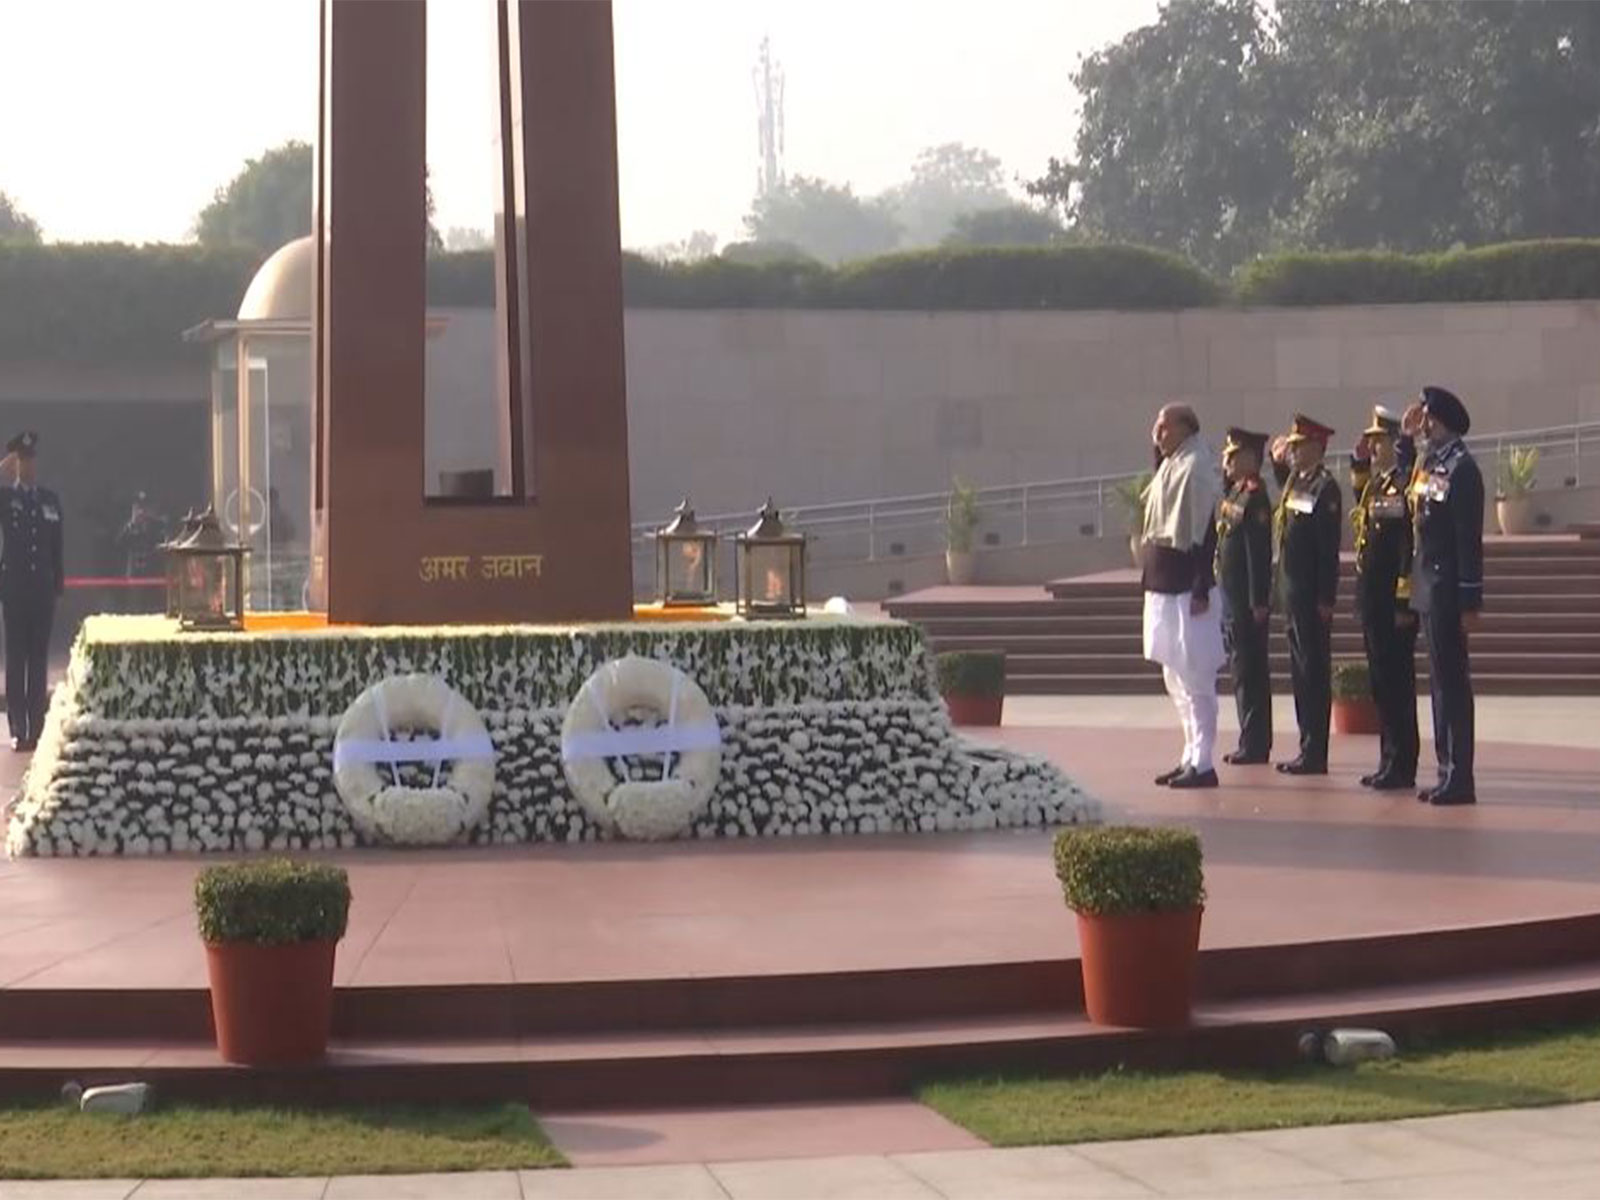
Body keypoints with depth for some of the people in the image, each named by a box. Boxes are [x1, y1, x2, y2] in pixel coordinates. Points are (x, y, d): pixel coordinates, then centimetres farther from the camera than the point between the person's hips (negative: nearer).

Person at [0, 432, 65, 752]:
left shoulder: (50, 499, 10)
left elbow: (57, 546, 11)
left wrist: (58, 585, 7)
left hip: (43, 587, 3)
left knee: (39, 657, 5)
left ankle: (37, 729, 8)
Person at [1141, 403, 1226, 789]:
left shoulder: (1197, 470, -14)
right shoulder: (1170, 468, 15)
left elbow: (1205, 532, -19)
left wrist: (1200, 590, -22)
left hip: (1185, 588, -10)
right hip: (1164, 585, 10)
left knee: (1194, 679, -6)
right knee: (1176, 678, 15)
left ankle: (1202, 764, -3)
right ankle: (1192, 757, 22)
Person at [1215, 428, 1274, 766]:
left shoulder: (1254, 496, -15)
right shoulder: (1235, 493, 13)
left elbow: (1259, 552, -19)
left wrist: (1258, 603, -20)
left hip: (1247, 601, -10)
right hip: (1232, 599, 10)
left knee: (1250, 672, -5)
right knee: (1244, 672, 13)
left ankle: (1255, 746, -1)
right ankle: (1253, 743, 20)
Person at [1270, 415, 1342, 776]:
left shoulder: (1325, 489, -13)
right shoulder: (1295, 482, 12)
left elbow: (1329, 549, -17)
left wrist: (1325, 599, -19)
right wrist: (1278, 460, 17)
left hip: (1312, 596, -9)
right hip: (1293, 592, 9)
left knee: (1314, 671, -4)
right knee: (1301, 670, 13)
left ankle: (1315, 754, -1)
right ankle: (1308, 748, 19)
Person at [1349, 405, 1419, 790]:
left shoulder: (1404, 483, -13)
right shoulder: (1375, 484, 14)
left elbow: (1411, 545, -17)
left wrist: (1405, 601, -20)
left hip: (1393, 599, -9)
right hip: (1371, 596, 9)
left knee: (1396, 679, -5)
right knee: (1380, 679, 12)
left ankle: (1402, 767, -1)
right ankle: (1390, 760, 18)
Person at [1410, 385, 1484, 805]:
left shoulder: (1462, 468, -14)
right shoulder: (1428, 463, 12)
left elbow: (1470, 538, -16)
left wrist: (1471, 601, -17)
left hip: (1448, 589, -9)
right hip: (1428, 588, 9)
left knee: (1452, 681, -6)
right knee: (1440, 681, 12)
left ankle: (1460, 780, -3)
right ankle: (1447, 771, 18)